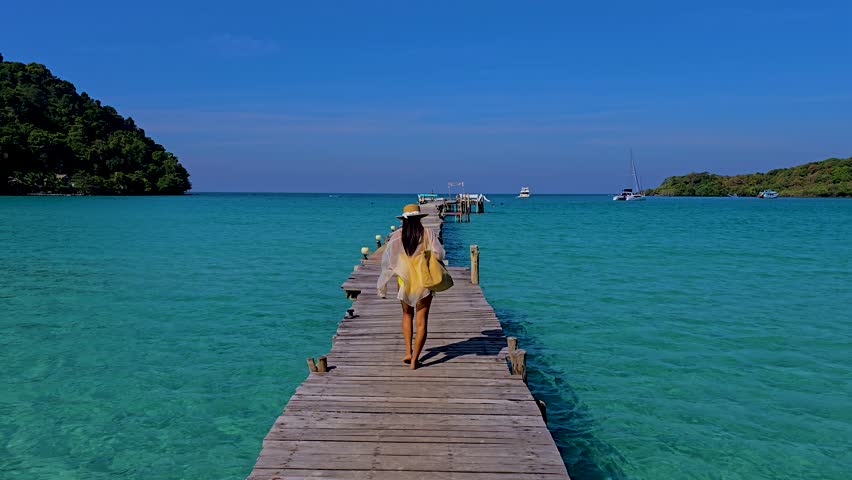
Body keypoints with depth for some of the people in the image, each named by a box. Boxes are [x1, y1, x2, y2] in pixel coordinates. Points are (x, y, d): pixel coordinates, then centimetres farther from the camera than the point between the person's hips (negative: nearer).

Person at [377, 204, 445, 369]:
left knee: (407, 315, 23)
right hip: (424, 282, -1)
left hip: (405, 281, 1)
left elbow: (387, 259, -3)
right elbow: (439, 254, -9)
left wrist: (382, 285, 5)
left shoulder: (396, 236, -4)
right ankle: (415, 359, 2)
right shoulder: (427, 233, -6)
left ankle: (408, 352, 14)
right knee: (422, 321, 4)